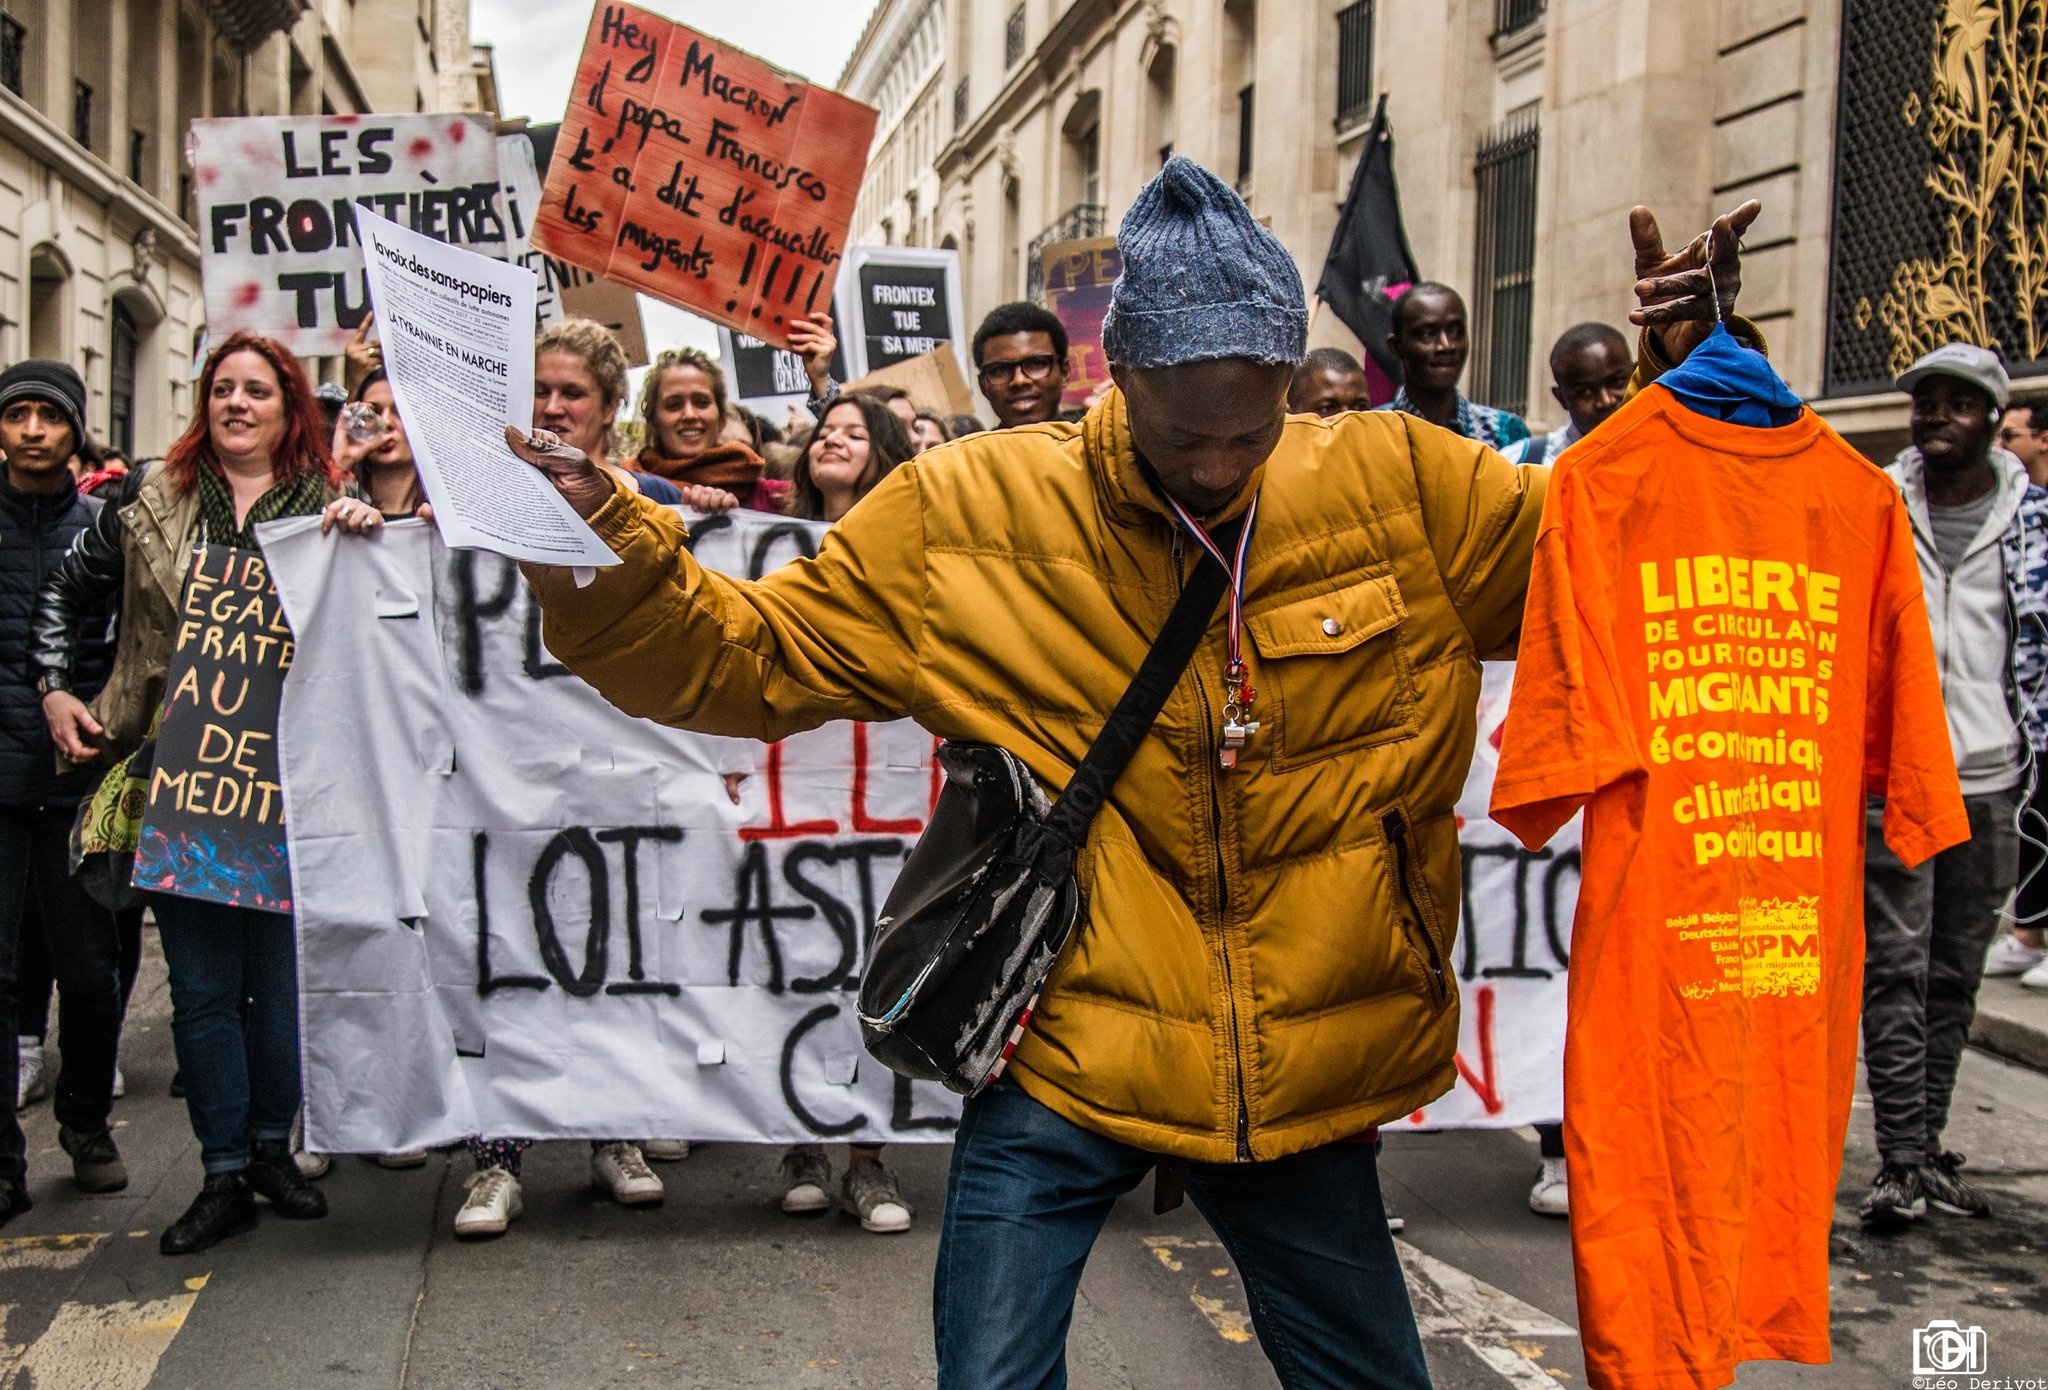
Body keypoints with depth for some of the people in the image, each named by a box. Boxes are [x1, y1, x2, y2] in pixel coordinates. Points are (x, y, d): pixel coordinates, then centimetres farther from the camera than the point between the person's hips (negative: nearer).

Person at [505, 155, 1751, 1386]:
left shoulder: (1406, 490, -2)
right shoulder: (962, 517, -6)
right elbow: (748, 658, 1)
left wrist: (1684, 375, -4)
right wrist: (607, 550, -14)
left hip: (1307, 1078, 2)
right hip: (1065, 1064, -2)